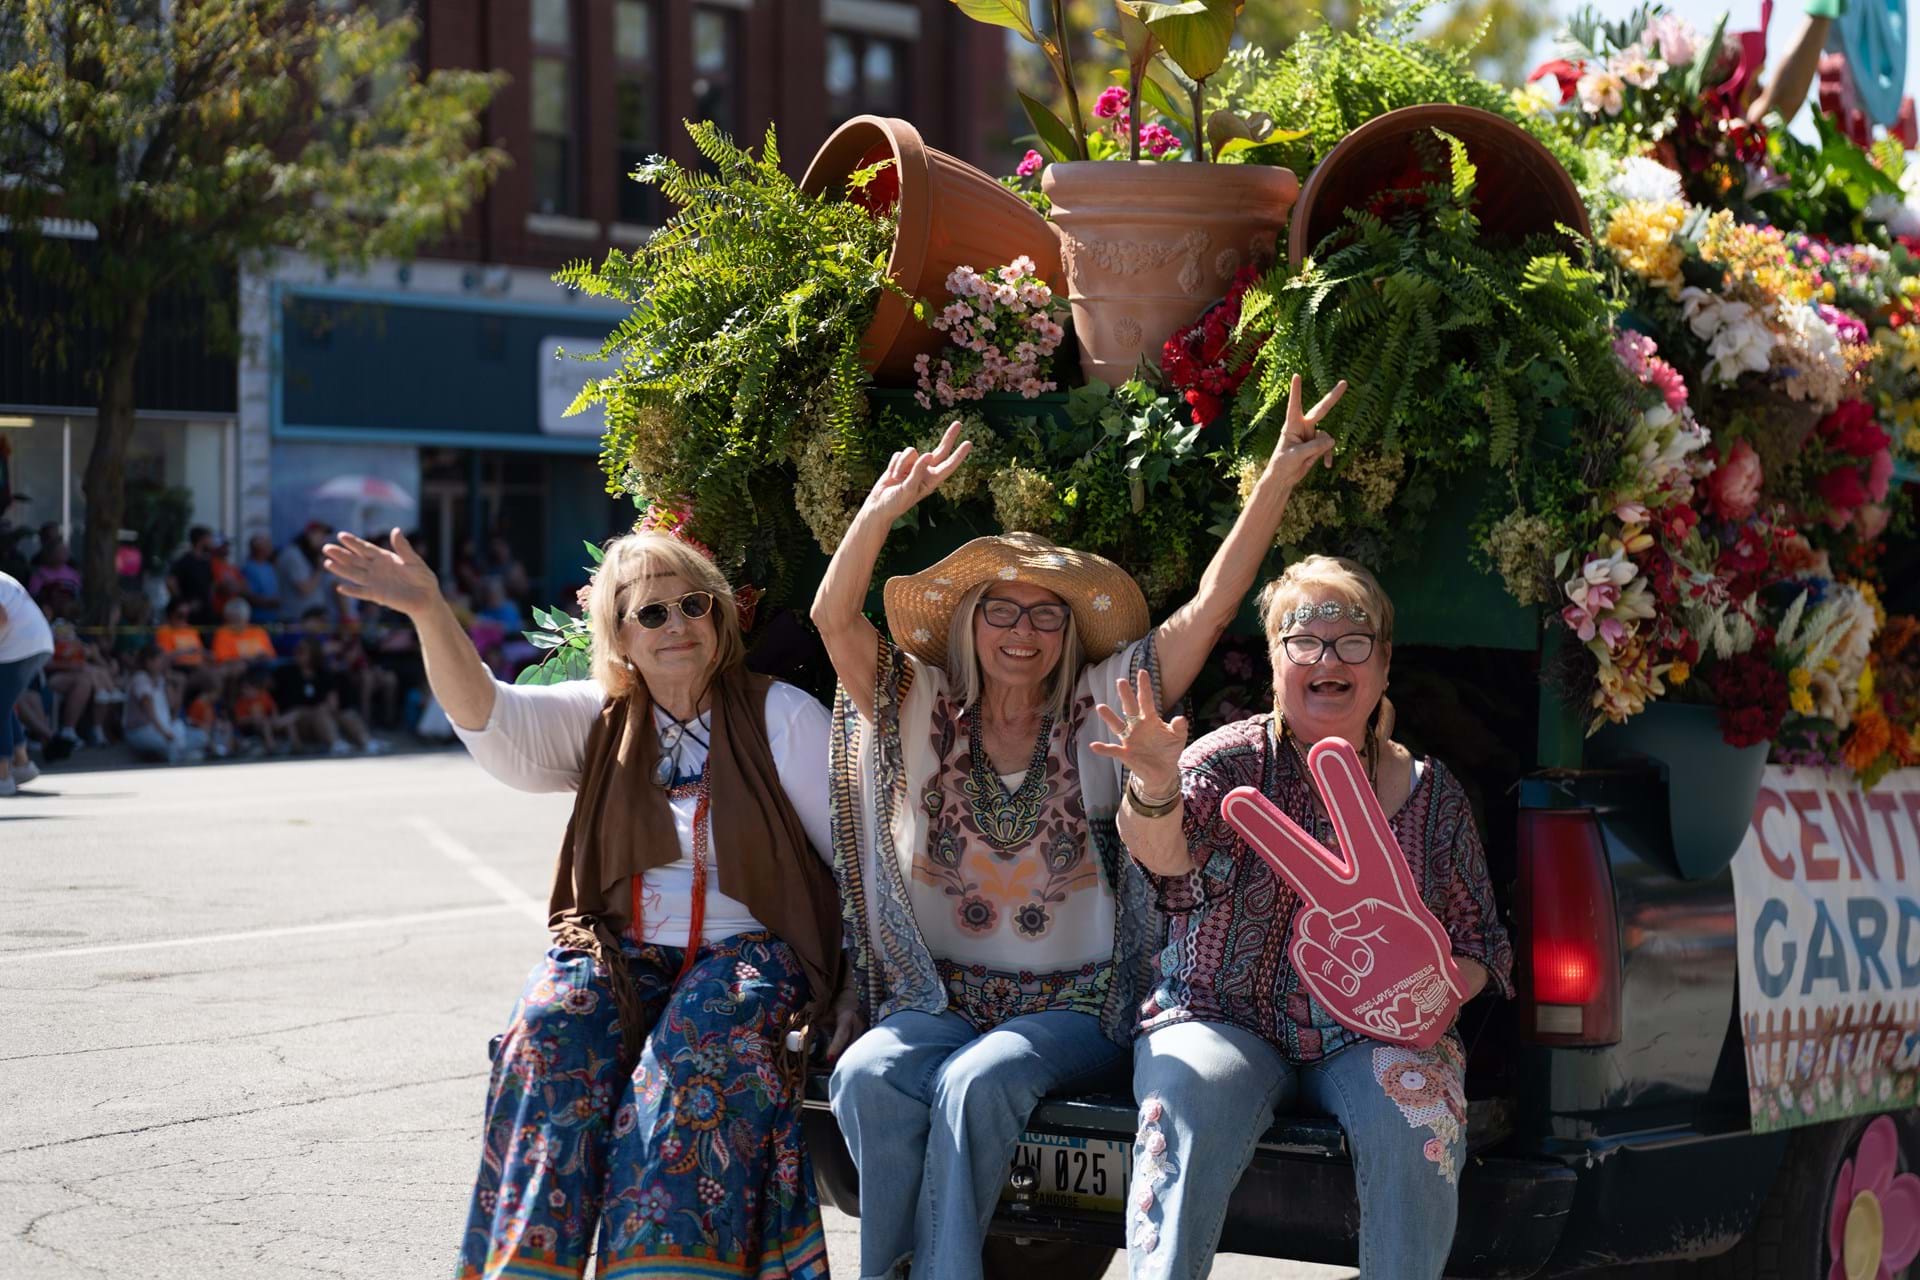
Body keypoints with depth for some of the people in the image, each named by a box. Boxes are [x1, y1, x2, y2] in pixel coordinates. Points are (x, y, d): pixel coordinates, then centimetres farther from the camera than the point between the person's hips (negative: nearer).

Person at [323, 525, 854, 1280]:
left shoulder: (780, 716, 3)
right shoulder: (599, 718, 10)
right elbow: (488, 715, -8)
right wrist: (429, 612, -25)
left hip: (748, 951, -2)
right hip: (621, 949, 3)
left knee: (696, 1046, -34)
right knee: (549, 1032, -27)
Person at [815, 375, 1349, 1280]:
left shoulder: (1097, 711, 5)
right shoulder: (924, 713, 7)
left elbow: (1210, 608, -1)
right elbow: (834, 617, -6)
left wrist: (1280, 478, -8)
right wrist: (885, 507, -19)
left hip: (1071, 1007, -1)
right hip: (940, 996, 1)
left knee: (977, 1082, -33)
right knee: (867, 1077, -31)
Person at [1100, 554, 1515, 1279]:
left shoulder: (1432, 795, 9)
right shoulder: (1238, 760, 1)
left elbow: (1480, 945, 13)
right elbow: (1166, 852, -20)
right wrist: (1155, 790, -43)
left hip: (1373, 1034, 2)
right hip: (1224, 1021, -2)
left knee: (1416, 1114, -29)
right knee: (1184, 1110, -32)